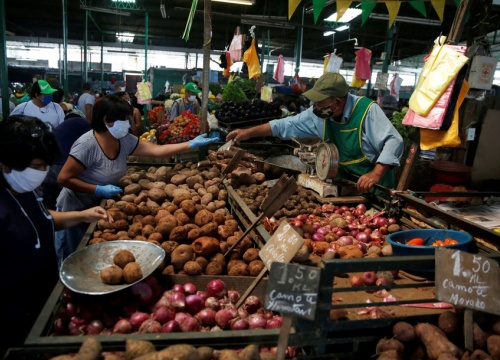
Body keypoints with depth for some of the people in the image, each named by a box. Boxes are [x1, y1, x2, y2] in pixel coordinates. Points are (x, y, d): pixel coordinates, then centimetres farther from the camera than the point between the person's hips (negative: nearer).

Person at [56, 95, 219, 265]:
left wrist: (191, 144, -16)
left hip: (100, 206, 6)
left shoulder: (125, 140, -8)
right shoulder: (87, 144, -27)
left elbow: (158, 150, -10)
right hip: (76, 210, -6)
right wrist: (99, 189, -28)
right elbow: (63, 179, -24)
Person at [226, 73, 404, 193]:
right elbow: (287, 125, 0)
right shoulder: (319, 114, -6)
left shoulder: (367, 110, -22)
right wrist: (249, 132, -3)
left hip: (374, 187, -5)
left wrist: (376, 174, -39)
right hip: (345, 182, 5)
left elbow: (394, 141, -25)